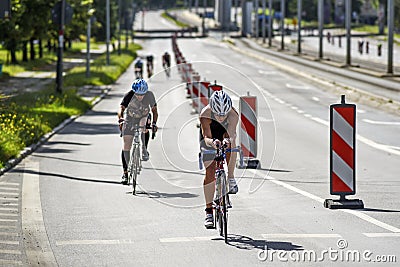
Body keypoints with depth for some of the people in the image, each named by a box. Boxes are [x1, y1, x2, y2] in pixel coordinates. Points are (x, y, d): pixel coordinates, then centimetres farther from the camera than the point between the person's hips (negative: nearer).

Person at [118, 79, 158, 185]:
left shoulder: (149, 95, -23)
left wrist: (154, 123, -28)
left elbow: (154, 110, -14)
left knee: (143, 126, -36)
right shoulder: (129, 95, -27)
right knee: (126, 147, -7)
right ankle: (125, 172, 5)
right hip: (129, 119, -1)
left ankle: (144, 150, -18)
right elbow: (121, 108, -36)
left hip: (143, 117, 1)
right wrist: (120, 119, -56)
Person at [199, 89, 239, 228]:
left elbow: (232, 133, -47)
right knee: (210, 172, -9)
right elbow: (207, 137, -43)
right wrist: (212, 142, -66)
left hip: (225, 131, 2)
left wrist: (228, 140, -70)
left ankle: (231, 179, -16)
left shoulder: (233, 114, -36)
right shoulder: (205, 114, -38)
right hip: (210, 135, -2)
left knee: (229, 140, -34)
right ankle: (209, 211, -3)